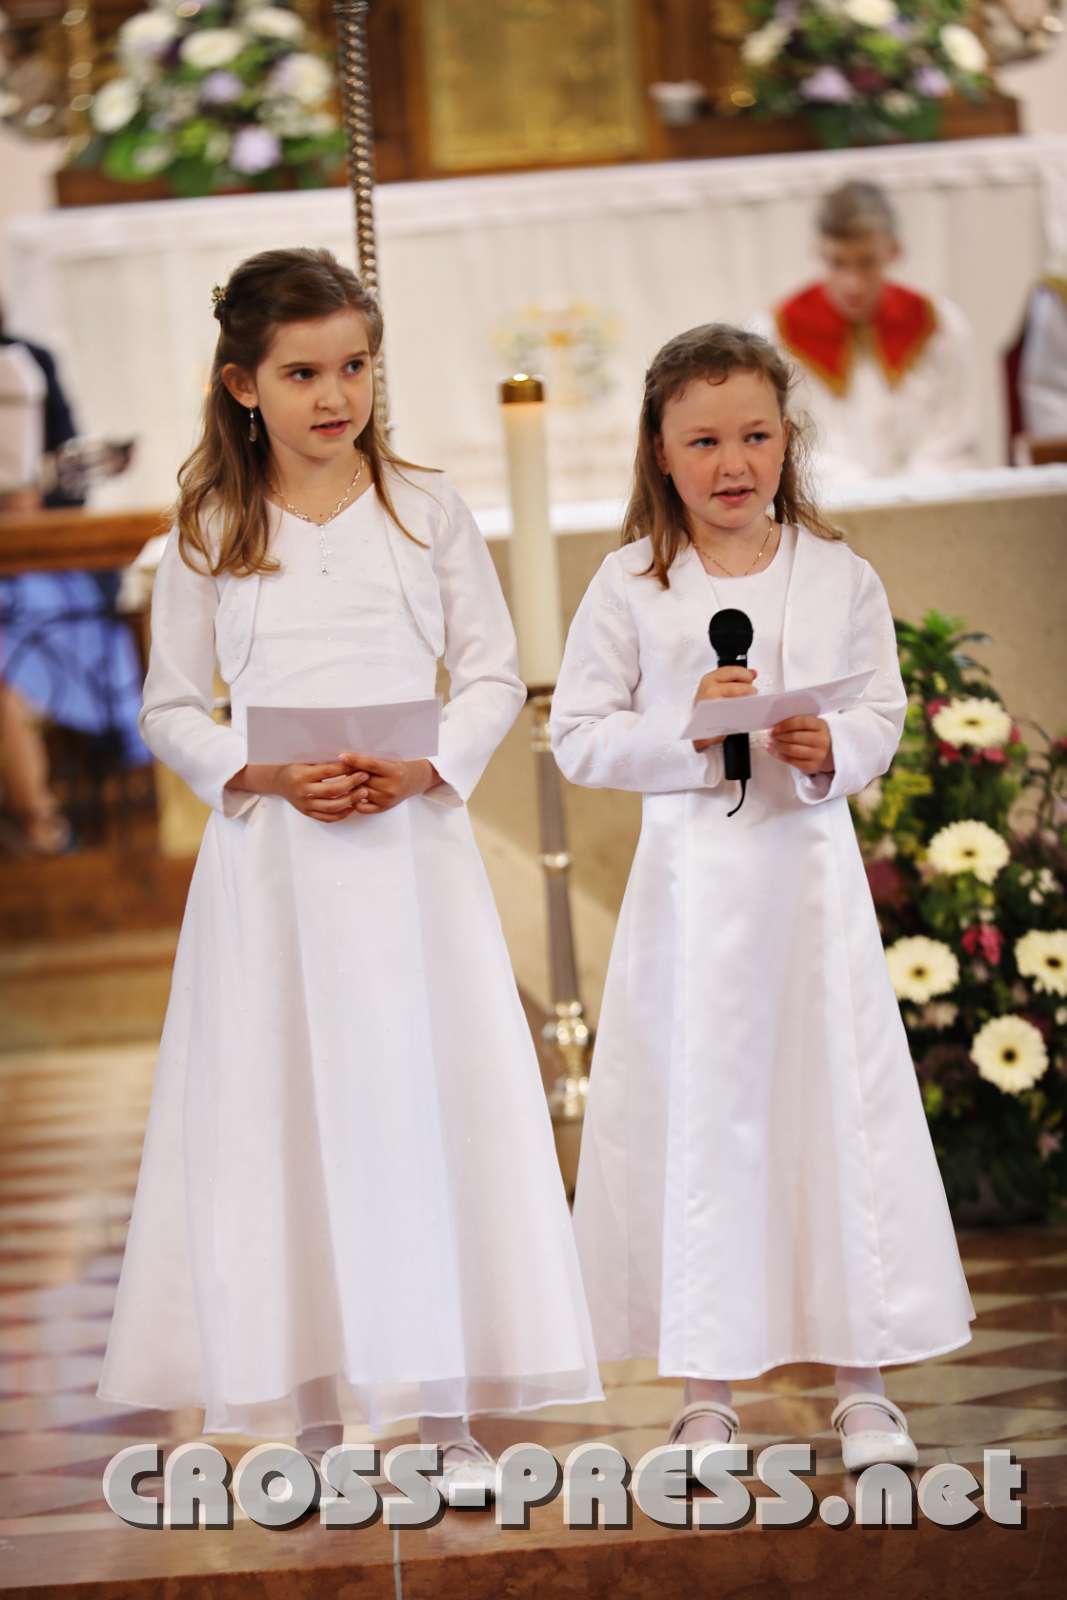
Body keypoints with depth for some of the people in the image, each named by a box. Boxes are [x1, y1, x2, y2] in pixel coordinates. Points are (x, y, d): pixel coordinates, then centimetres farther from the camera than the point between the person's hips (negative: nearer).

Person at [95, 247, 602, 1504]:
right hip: (270, 852, 0)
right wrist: (269, 774, -10)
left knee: (427, 1099, -2)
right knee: (283, 1108, 1)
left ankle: (444, 1408, 4)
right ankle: (308, 1409, 9)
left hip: (411, 843, 0)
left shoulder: (426, 511, 6)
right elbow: (171, 708, 7)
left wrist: (424, 766, -11)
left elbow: (494, 675, 7)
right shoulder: (207, 535, 5)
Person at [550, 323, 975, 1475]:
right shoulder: (631, 585, -1)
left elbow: (883, 715, 9)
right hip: (690, 872, -1)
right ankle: (707, 1385, 12)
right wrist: (685, 730, -15)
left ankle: (860, 1376, 13)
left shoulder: (839, 577, 4)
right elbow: (578, 733, 0)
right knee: (696, 1111, 2)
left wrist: (834, 751, -12)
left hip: (812, 866, 1)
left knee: (843, 1100, 3)